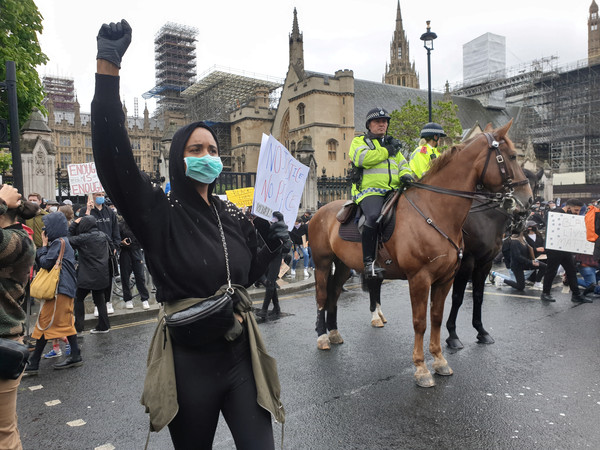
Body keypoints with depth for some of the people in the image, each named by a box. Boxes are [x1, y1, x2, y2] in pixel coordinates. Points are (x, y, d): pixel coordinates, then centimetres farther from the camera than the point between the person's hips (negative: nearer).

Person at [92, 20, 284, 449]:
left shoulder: (234, 217, 5)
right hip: (189, 359, -3)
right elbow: (114, 156, -23)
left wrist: (274, 243, -2)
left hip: (241, 353, 3)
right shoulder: (158, 213, -9)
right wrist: (108, 67, -28)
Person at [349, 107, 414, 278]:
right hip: (369, 190, -6)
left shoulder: (393, 145, 31)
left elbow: (403, 164, 26)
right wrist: (387, 151, 0)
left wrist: (406, 175, 1)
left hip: (393, 190, 6)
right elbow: (363, 158, -9)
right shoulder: (359, 141, 13)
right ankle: (369, 262, -29)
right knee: (374, 216, -35)